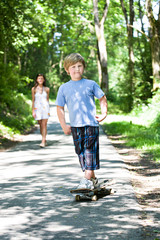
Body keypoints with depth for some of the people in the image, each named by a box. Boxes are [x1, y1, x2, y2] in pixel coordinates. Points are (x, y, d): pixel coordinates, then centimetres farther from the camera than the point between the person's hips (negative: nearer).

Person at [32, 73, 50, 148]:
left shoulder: (47, 89, 5)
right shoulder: (34, 89, 2)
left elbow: (47, 99, 12)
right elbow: (33, 100, 4)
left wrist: (48, 110, 10)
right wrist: (33, 110, 0)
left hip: (45, 107, 0)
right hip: (37, 107, 1)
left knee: (44, 124, -8)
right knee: (40, 124, 5)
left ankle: (43, 142, -12)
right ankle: (44, 139, 22)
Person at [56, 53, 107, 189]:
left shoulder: (91, 84, 4)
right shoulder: (64, 88, 6)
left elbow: (102, 98, 16)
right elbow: (60, 107, 11)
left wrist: (104, 113, 5)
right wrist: (64, 125, 4)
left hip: (91, 123, -2)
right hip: (75, 126, 3)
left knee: (90, 149, -11)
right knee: (80, 151, 7)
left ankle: (87, 179, -13)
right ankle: (93, 178, 18)